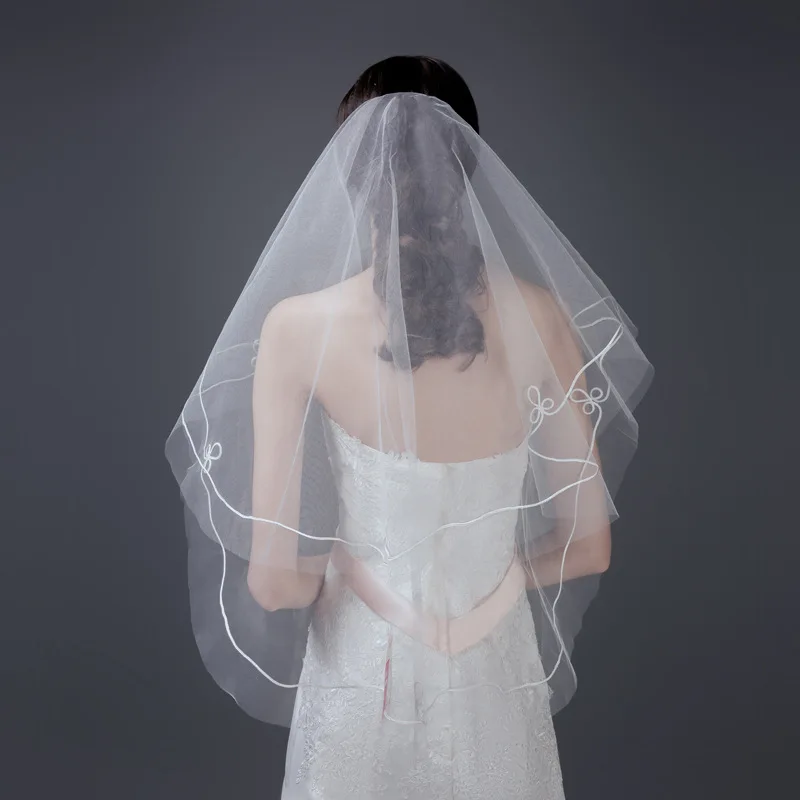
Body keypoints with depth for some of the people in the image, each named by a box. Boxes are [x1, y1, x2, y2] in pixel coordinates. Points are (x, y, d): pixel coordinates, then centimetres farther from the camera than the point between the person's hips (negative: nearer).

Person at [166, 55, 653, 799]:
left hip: (365, 671, -1)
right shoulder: (538, 314, -14)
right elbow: (588, 545, -7)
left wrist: (331, 570, 4)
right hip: (493, 675, 2)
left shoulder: (299, 325, -19)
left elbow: (273, 580, -17)